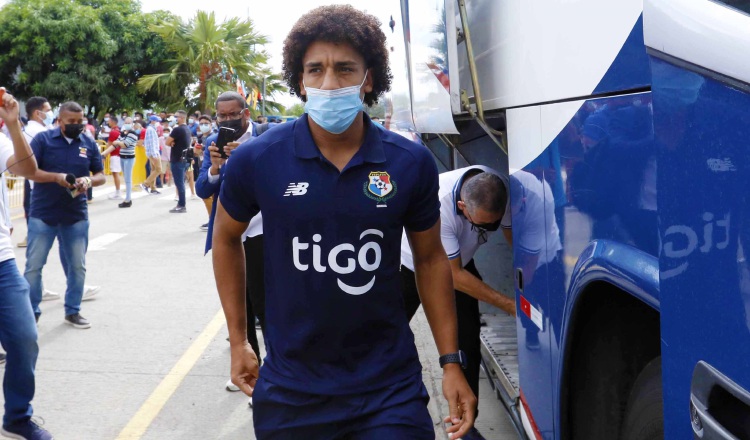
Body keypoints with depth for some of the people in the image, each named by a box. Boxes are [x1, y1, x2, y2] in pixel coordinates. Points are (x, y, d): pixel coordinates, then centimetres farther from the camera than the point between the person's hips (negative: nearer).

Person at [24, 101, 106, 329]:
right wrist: (56, 177, -23)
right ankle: (31, 312, 15)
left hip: (76, 216, 3)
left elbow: (101, 176, 8)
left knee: (77, 266, 10)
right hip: (42, 214, -3)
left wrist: (89, 180, -15)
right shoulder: (43, 139, -6)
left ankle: (72, 311, 24)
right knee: (34, 265, 2)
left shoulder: (89, 144, 4)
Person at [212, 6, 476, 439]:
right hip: (290, 388, 1)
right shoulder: (256, 161, -9)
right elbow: (227, 239, 9)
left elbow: (430, 258, 5)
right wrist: (238, 340, 7)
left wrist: (452, 362, 2)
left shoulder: (412, 163, -8)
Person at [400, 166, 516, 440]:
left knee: (467, 343, -3)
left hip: (459, 261, 4)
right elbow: (454, 276, -34)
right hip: (410, 264, -4)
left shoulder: (502, 192, -27)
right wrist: (509, 306, -32)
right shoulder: (439, 206, -43)